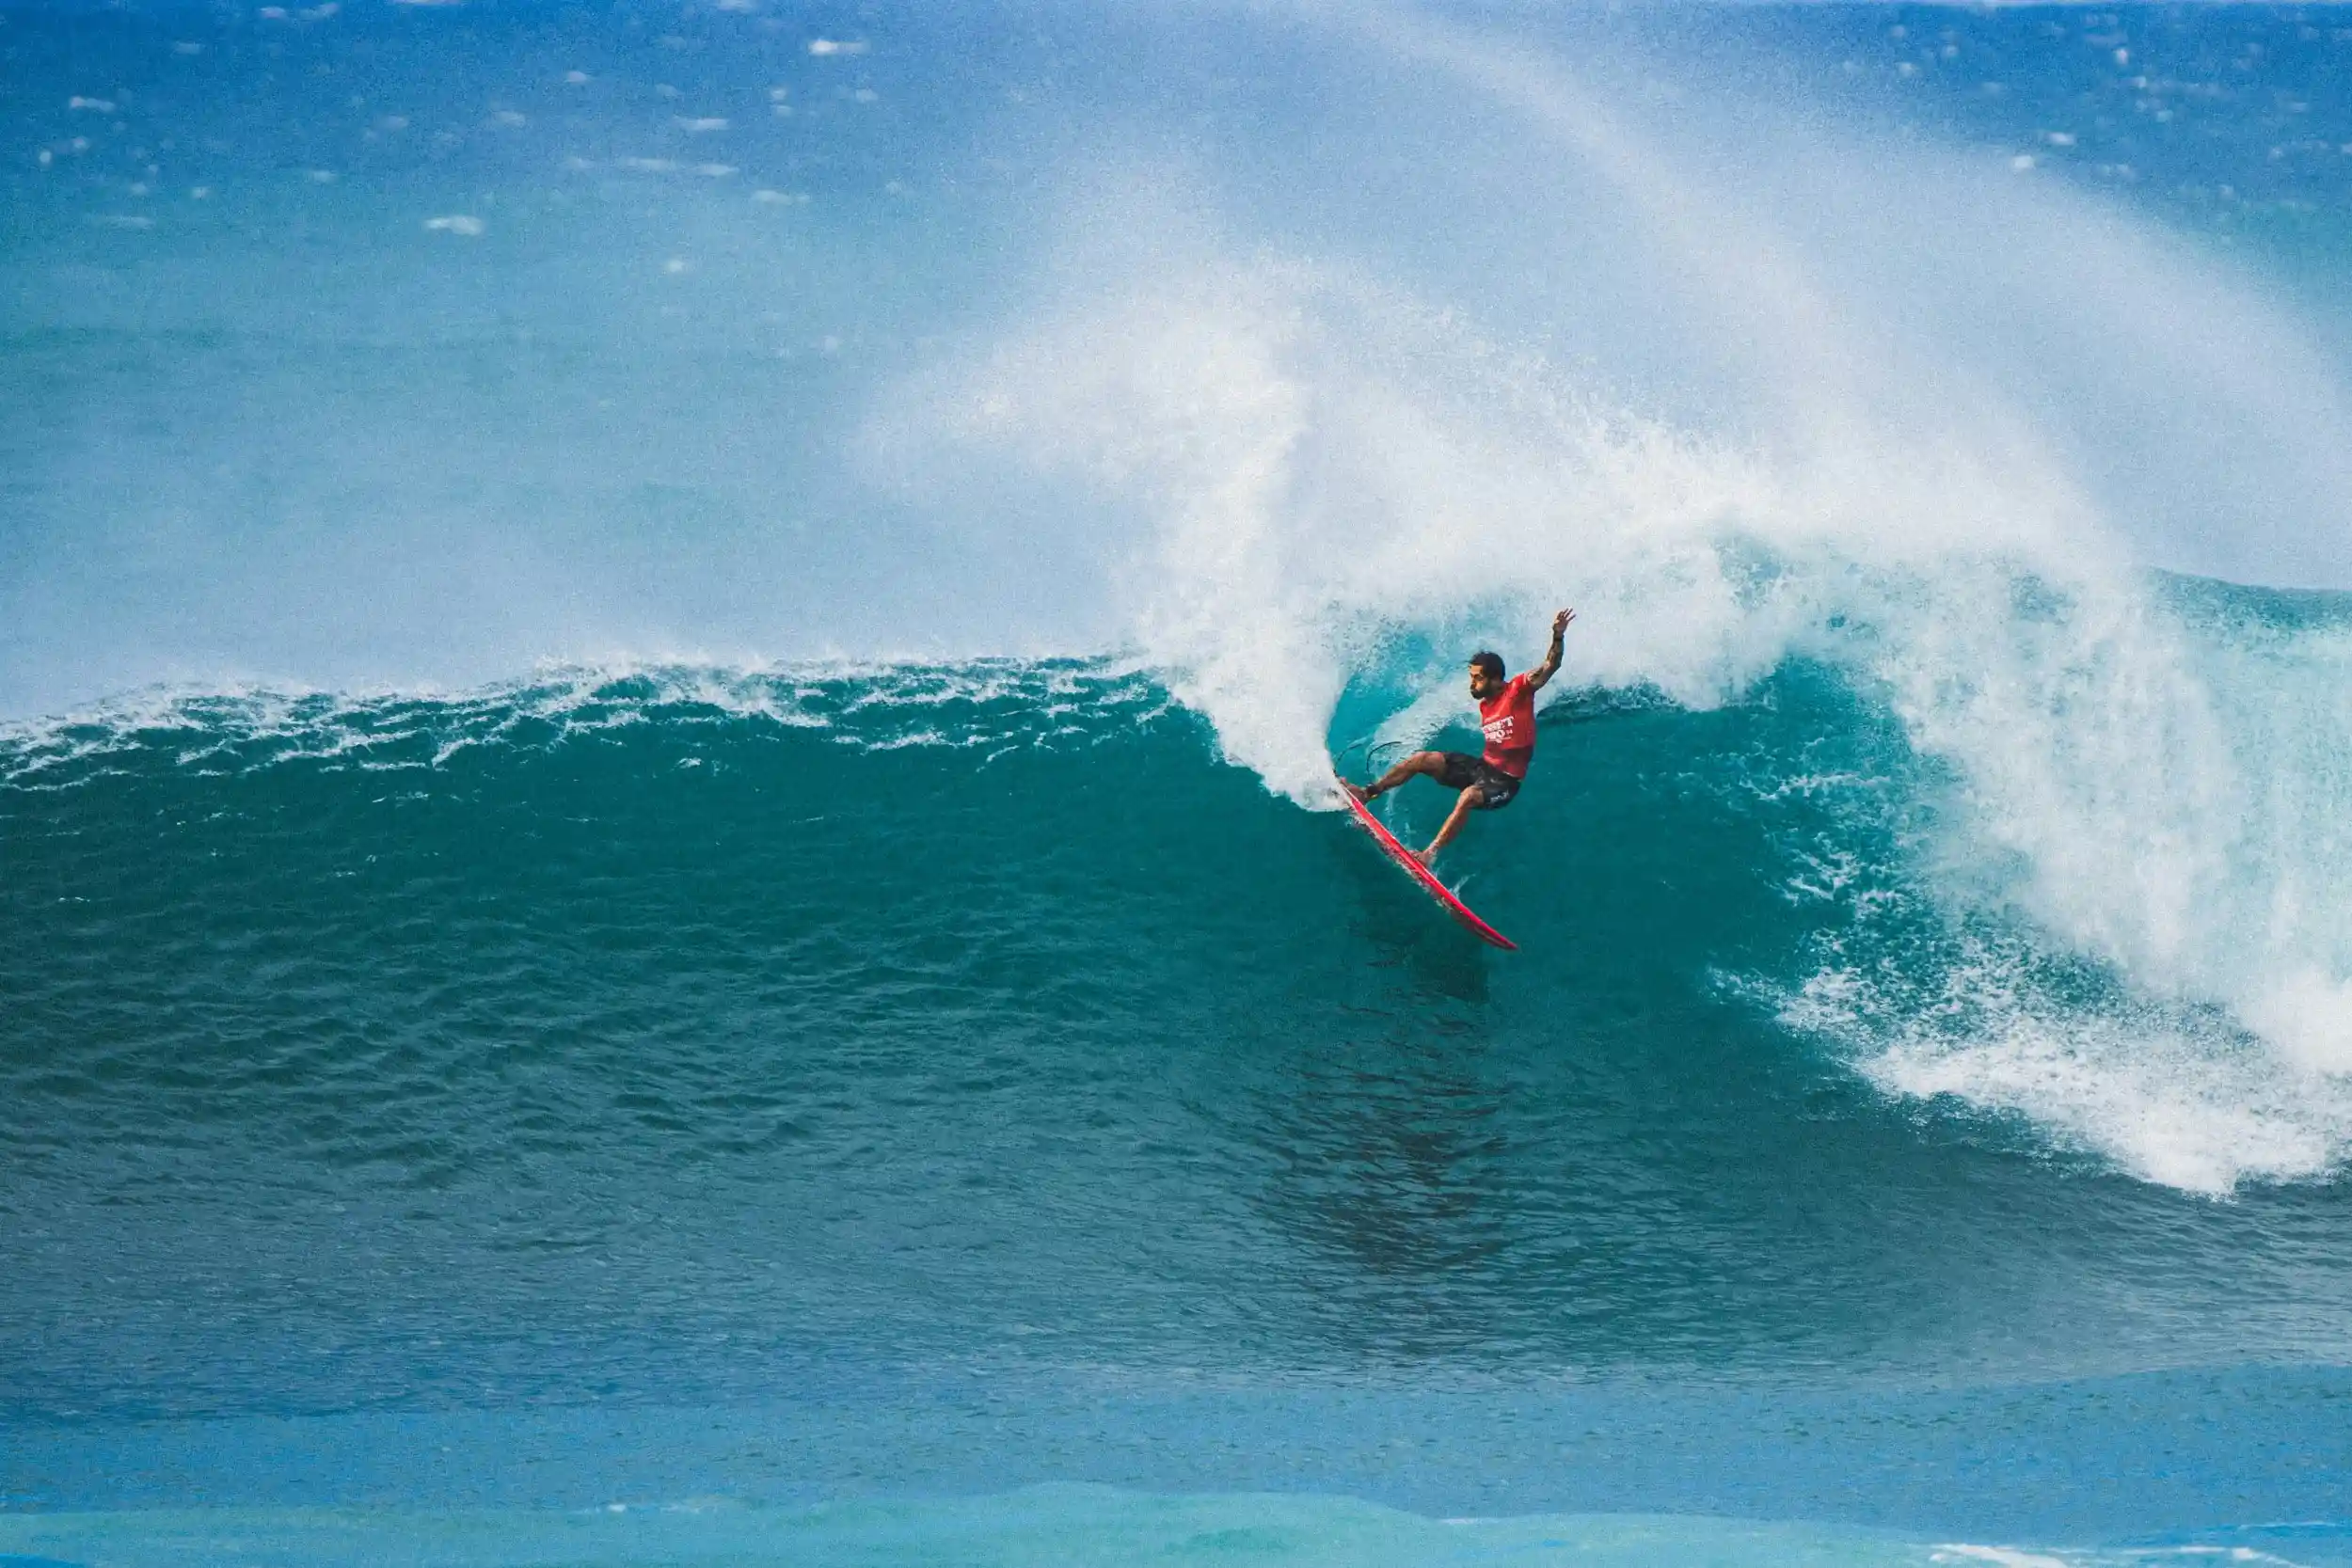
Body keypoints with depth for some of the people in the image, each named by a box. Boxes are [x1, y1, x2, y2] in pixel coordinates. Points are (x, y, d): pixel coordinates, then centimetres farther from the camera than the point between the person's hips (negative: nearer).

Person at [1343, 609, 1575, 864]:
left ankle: (1430, 854, -41)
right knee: (1422, 759, -3)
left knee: (1469, 796, -37)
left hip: (1505, 779, -8)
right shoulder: (1484, 706, 9)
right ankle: (1367, 792, 5)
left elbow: (1550, 666, -22)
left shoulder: (1518, 690, -12)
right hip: (1483, 765, 8)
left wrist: (1557, 636, -40)